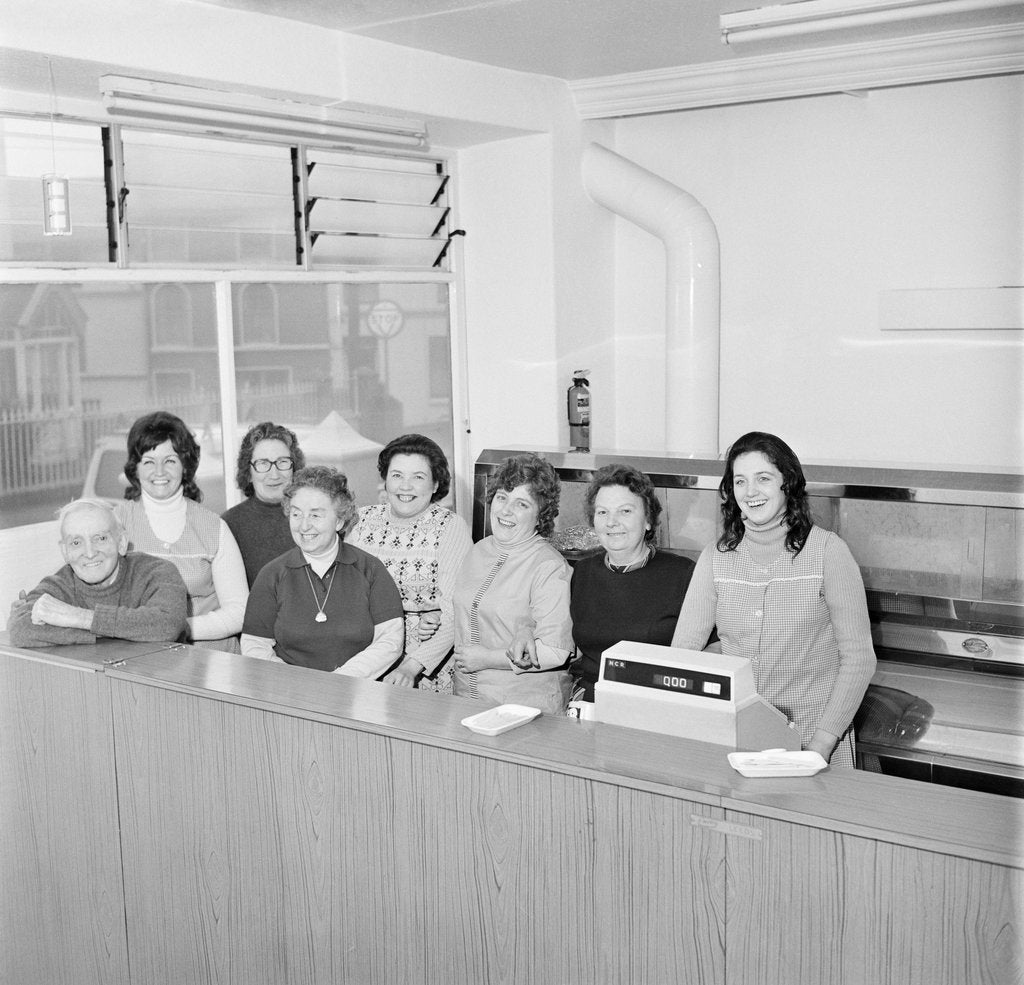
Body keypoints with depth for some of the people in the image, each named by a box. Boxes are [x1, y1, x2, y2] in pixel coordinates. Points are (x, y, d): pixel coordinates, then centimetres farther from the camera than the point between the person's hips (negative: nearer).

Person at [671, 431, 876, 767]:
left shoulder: (828, 551, -3)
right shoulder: (716, 557, 6)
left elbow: (858, 658, -5)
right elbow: (683, 649, 3)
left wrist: (820, 745, -13)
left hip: (811, 737, -2)